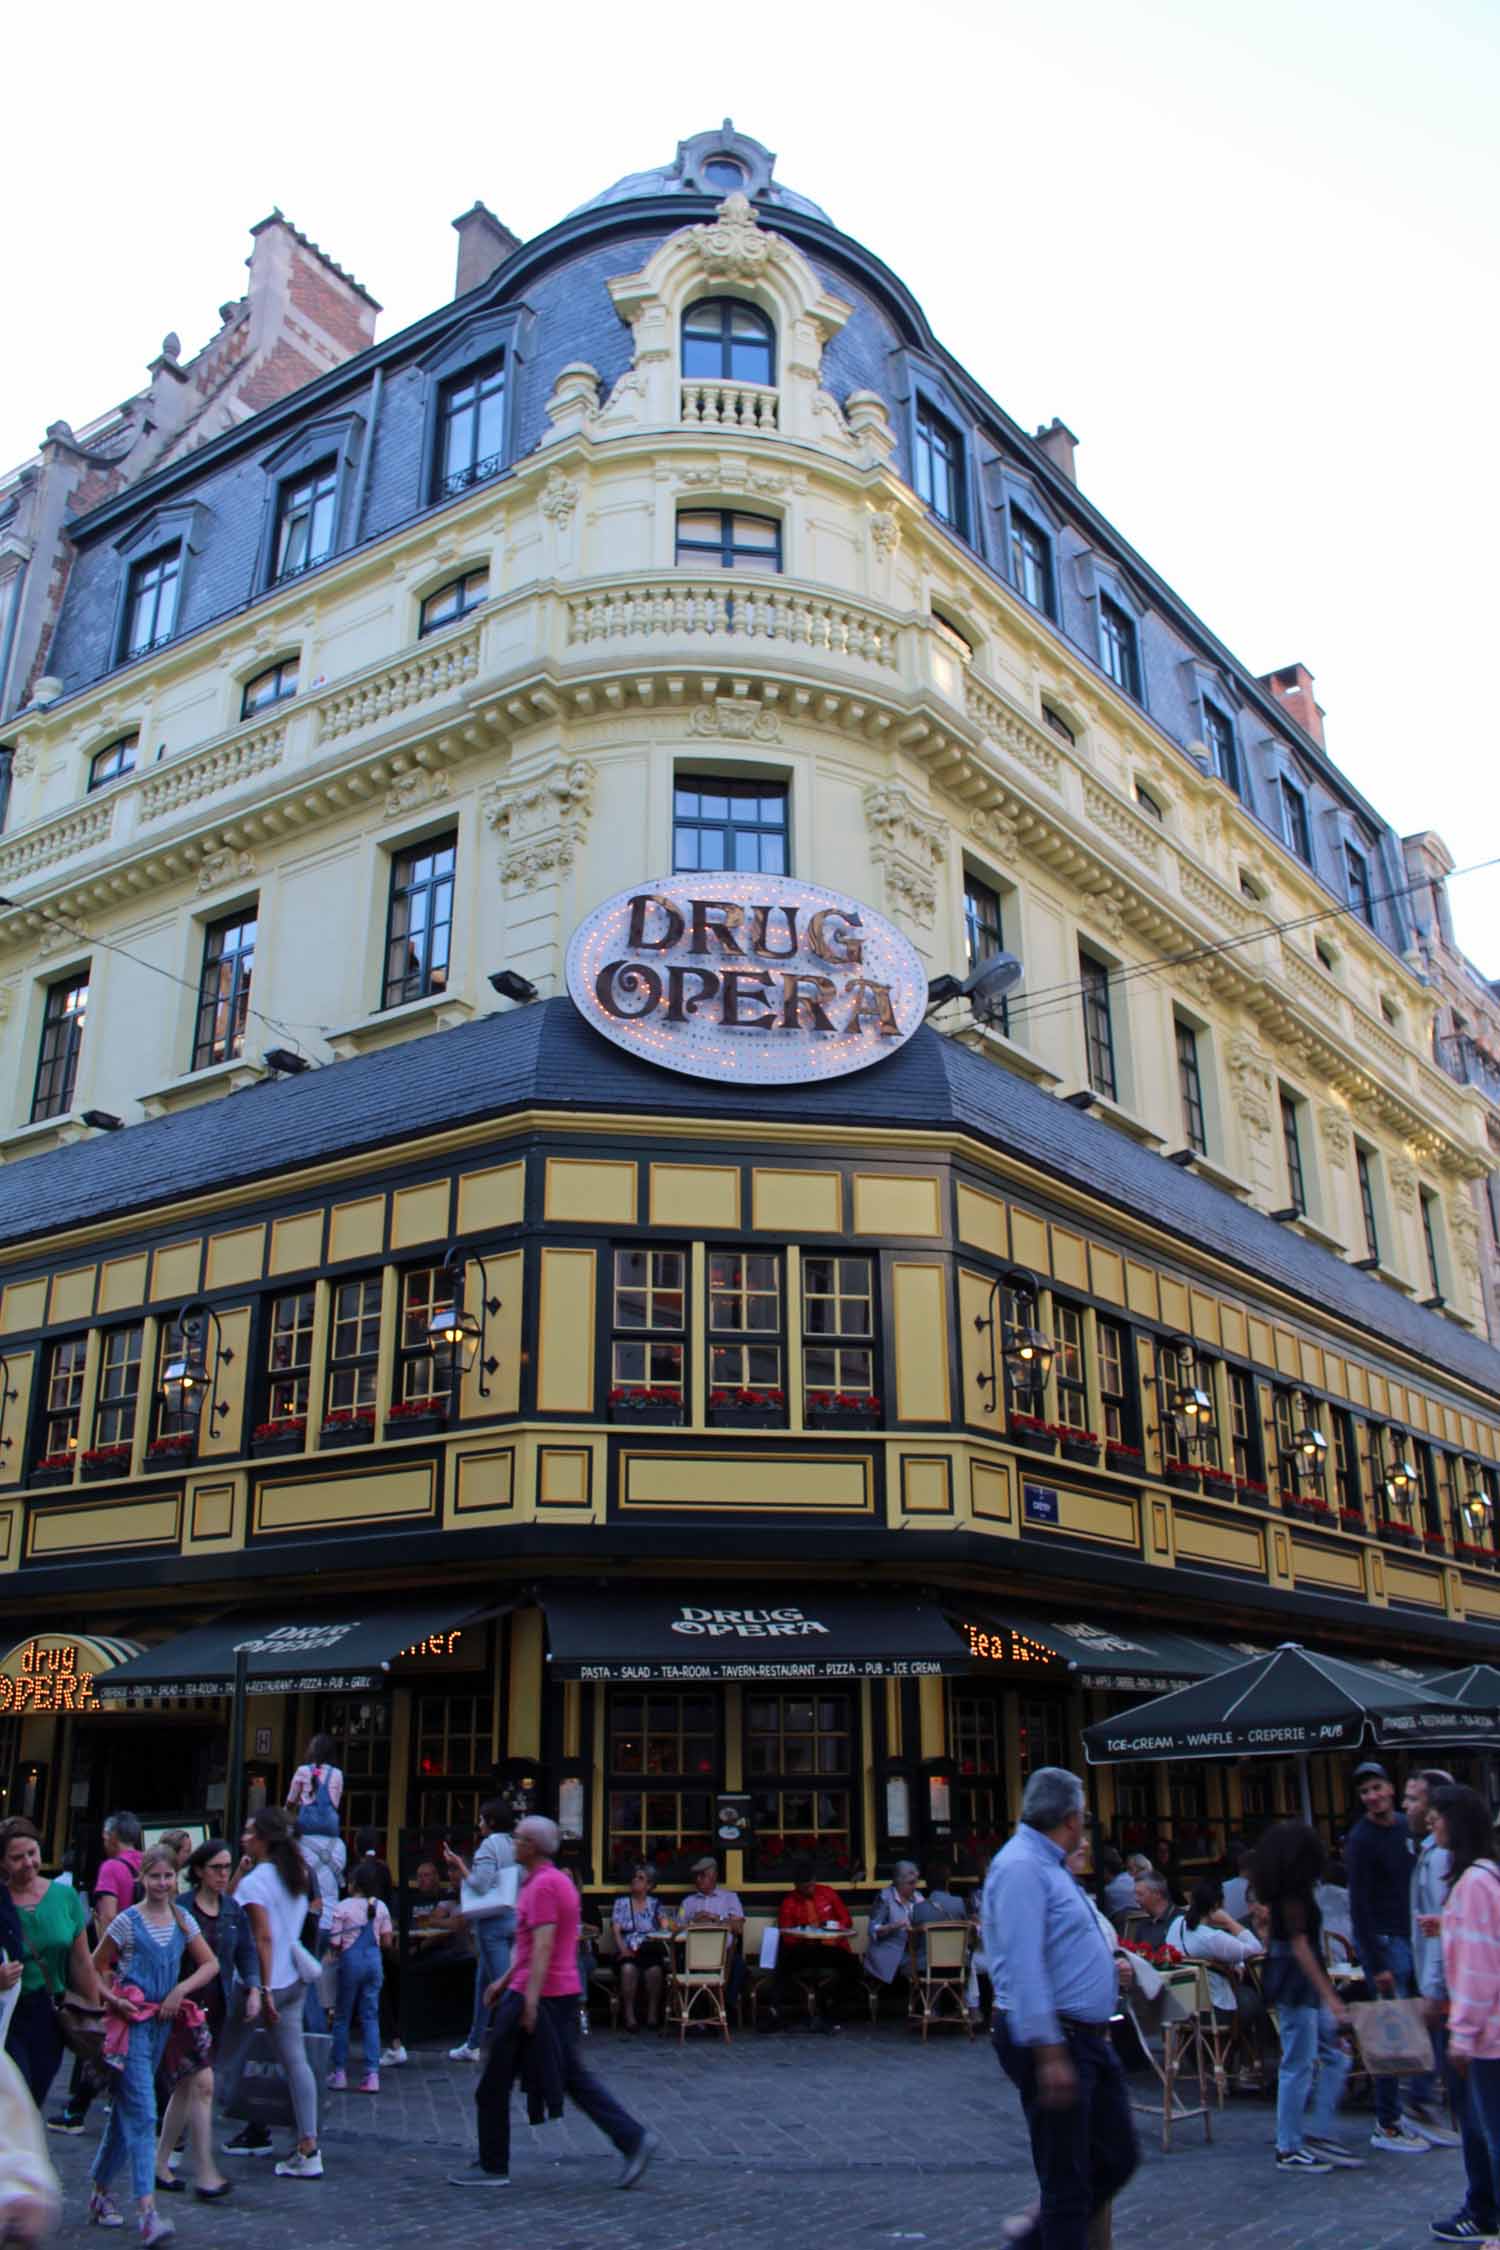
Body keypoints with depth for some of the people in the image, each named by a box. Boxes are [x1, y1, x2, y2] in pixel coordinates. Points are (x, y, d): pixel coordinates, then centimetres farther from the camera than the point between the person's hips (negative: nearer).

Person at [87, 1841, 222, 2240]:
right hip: (132, 2023, -5)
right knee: (142, 2115, -11)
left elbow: (210, 1964, 9)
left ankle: (99, 2188, 32)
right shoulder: (127, 1921, -7)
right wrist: (112, 1999, -15)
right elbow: (95, 1967, -1)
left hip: (163, 2023, 5)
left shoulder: (182, 1920, 5)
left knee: (127, 2111, 15)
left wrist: (180, 1990, -5)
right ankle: (147, 2211, -14)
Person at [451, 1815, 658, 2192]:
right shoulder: (559, 1880, 15)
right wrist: (505, 1980, 26)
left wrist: (530, 1999, -26)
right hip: (564, 1991, 9)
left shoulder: (542, 1885, -16)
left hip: (536, 1995, -9)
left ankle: (492, 2166, 14)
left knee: (495, 2083, 5)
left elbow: (543, 1946, -23)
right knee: (572, 2077, 10)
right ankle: (634, 2138, 2)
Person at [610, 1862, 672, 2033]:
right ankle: (629, 2014, -21)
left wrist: (662, 1935, -20)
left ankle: (653, 2013, -15)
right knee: (628, 1968, -34)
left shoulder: (655, 1904, 14)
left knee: (655, 1969, -33)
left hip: (651, 1951, 0)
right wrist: (624, 1950, -14)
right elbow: (616, 1931, 3)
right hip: (627, 1951, 0)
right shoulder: (621, 1902, 13)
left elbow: (666, 1928, 4)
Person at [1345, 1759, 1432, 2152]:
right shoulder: (1361, 1839, -14)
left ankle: (1421, 2104, 23)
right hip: (1383, 1942, -7)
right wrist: (1377, 1965, -20)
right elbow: (1359, 1905, -17)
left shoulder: (1405, 1828, 9)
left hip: (1412, 1938, 8)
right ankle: (1386, 2127, 4)